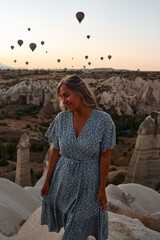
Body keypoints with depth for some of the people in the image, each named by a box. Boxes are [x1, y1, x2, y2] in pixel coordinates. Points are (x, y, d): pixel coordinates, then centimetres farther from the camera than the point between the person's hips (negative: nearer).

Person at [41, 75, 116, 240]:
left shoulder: (104, 120, -19)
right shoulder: (61, 118, -10)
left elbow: (105, 157, -12)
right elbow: (55, 152, -1)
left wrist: (102, 190, -8)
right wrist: (47, 181, 4)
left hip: (88, 181, -3)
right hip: (63, 179, 3)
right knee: (68, 221, 23)